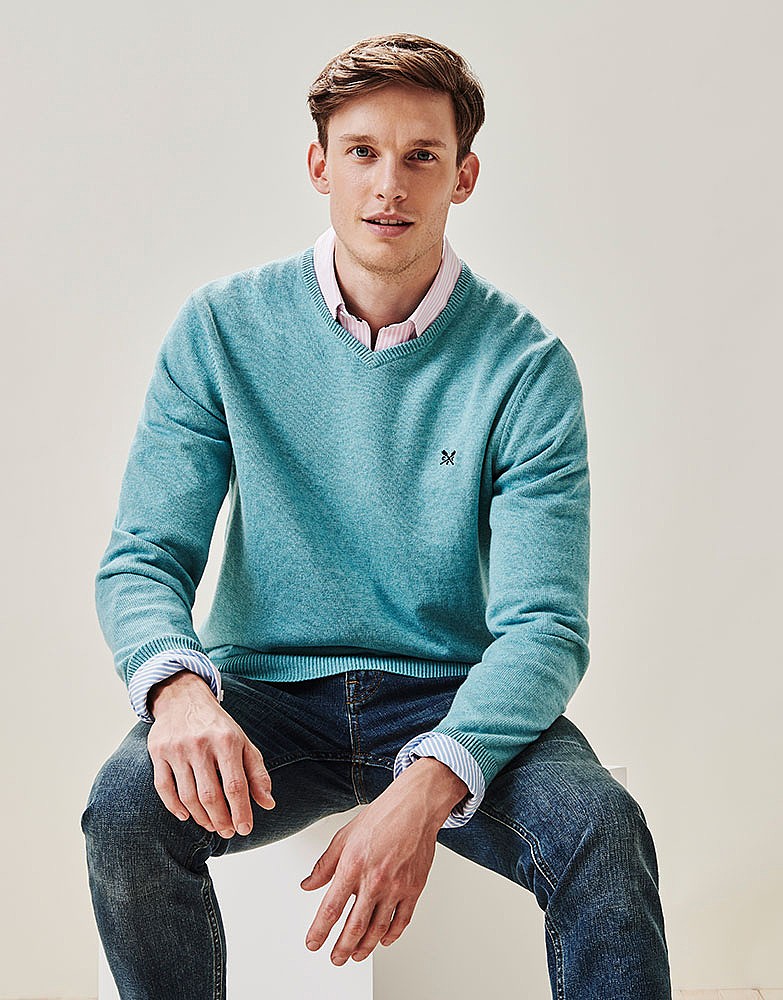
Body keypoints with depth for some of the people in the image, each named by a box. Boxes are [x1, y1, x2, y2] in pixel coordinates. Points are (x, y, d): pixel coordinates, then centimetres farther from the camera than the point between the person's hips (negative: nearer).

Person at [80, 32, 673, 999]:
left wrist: (427, 786, -32)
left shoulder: (525, 364, -7)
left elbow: (543, 623, -13)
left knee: (601, 830, -29)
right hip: (270, 693, 1)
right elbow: (142, 556, -3)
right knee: (127, 808, -27)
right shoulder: (221, 328, -1)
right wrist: (178, 685, -28)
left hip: (455, 700, -1)